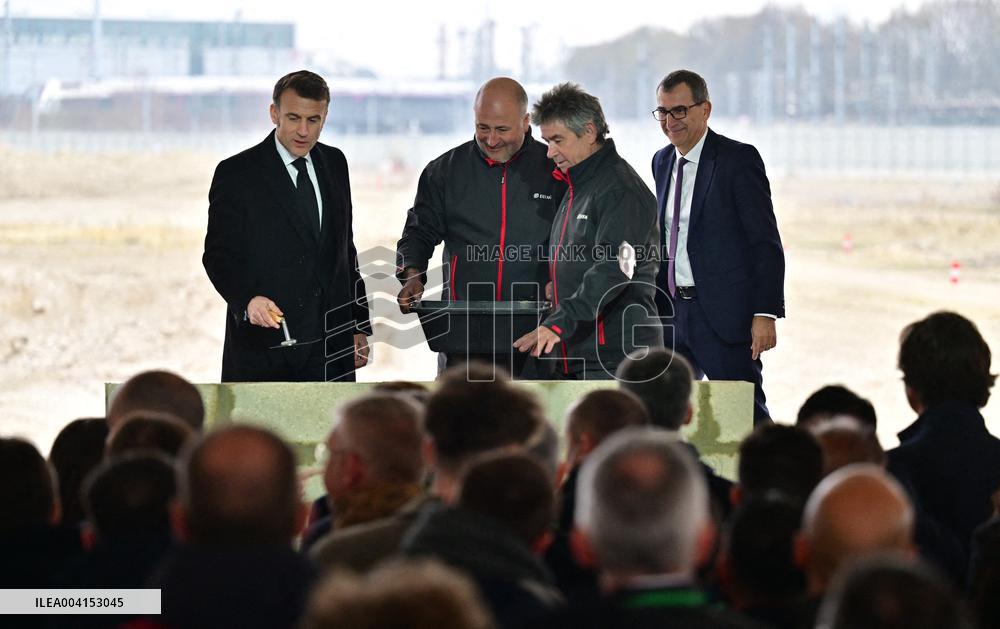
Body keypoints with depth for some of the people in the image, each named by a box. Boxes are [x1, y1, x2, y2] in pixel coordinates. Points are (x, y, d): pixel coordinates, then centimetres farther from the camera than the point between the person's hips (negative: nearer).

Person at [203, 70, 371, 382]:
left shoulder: (334, 163, 11)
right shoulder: (236, 174, -6)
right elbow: (218, 254, -8)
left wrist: (359, 325, 15)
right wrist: (246, 300, -27)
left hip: (330, 349, 4)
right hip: (264, 352, -4)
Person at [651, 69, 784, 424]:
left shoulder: (738, 159, -8)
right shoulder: (662, 162, 13)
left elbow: (766, 243, -11)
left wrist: (765, 313, -18)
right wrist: (655, 308, 13)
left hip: (723, 314, -7)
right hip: (670, 314, 7)